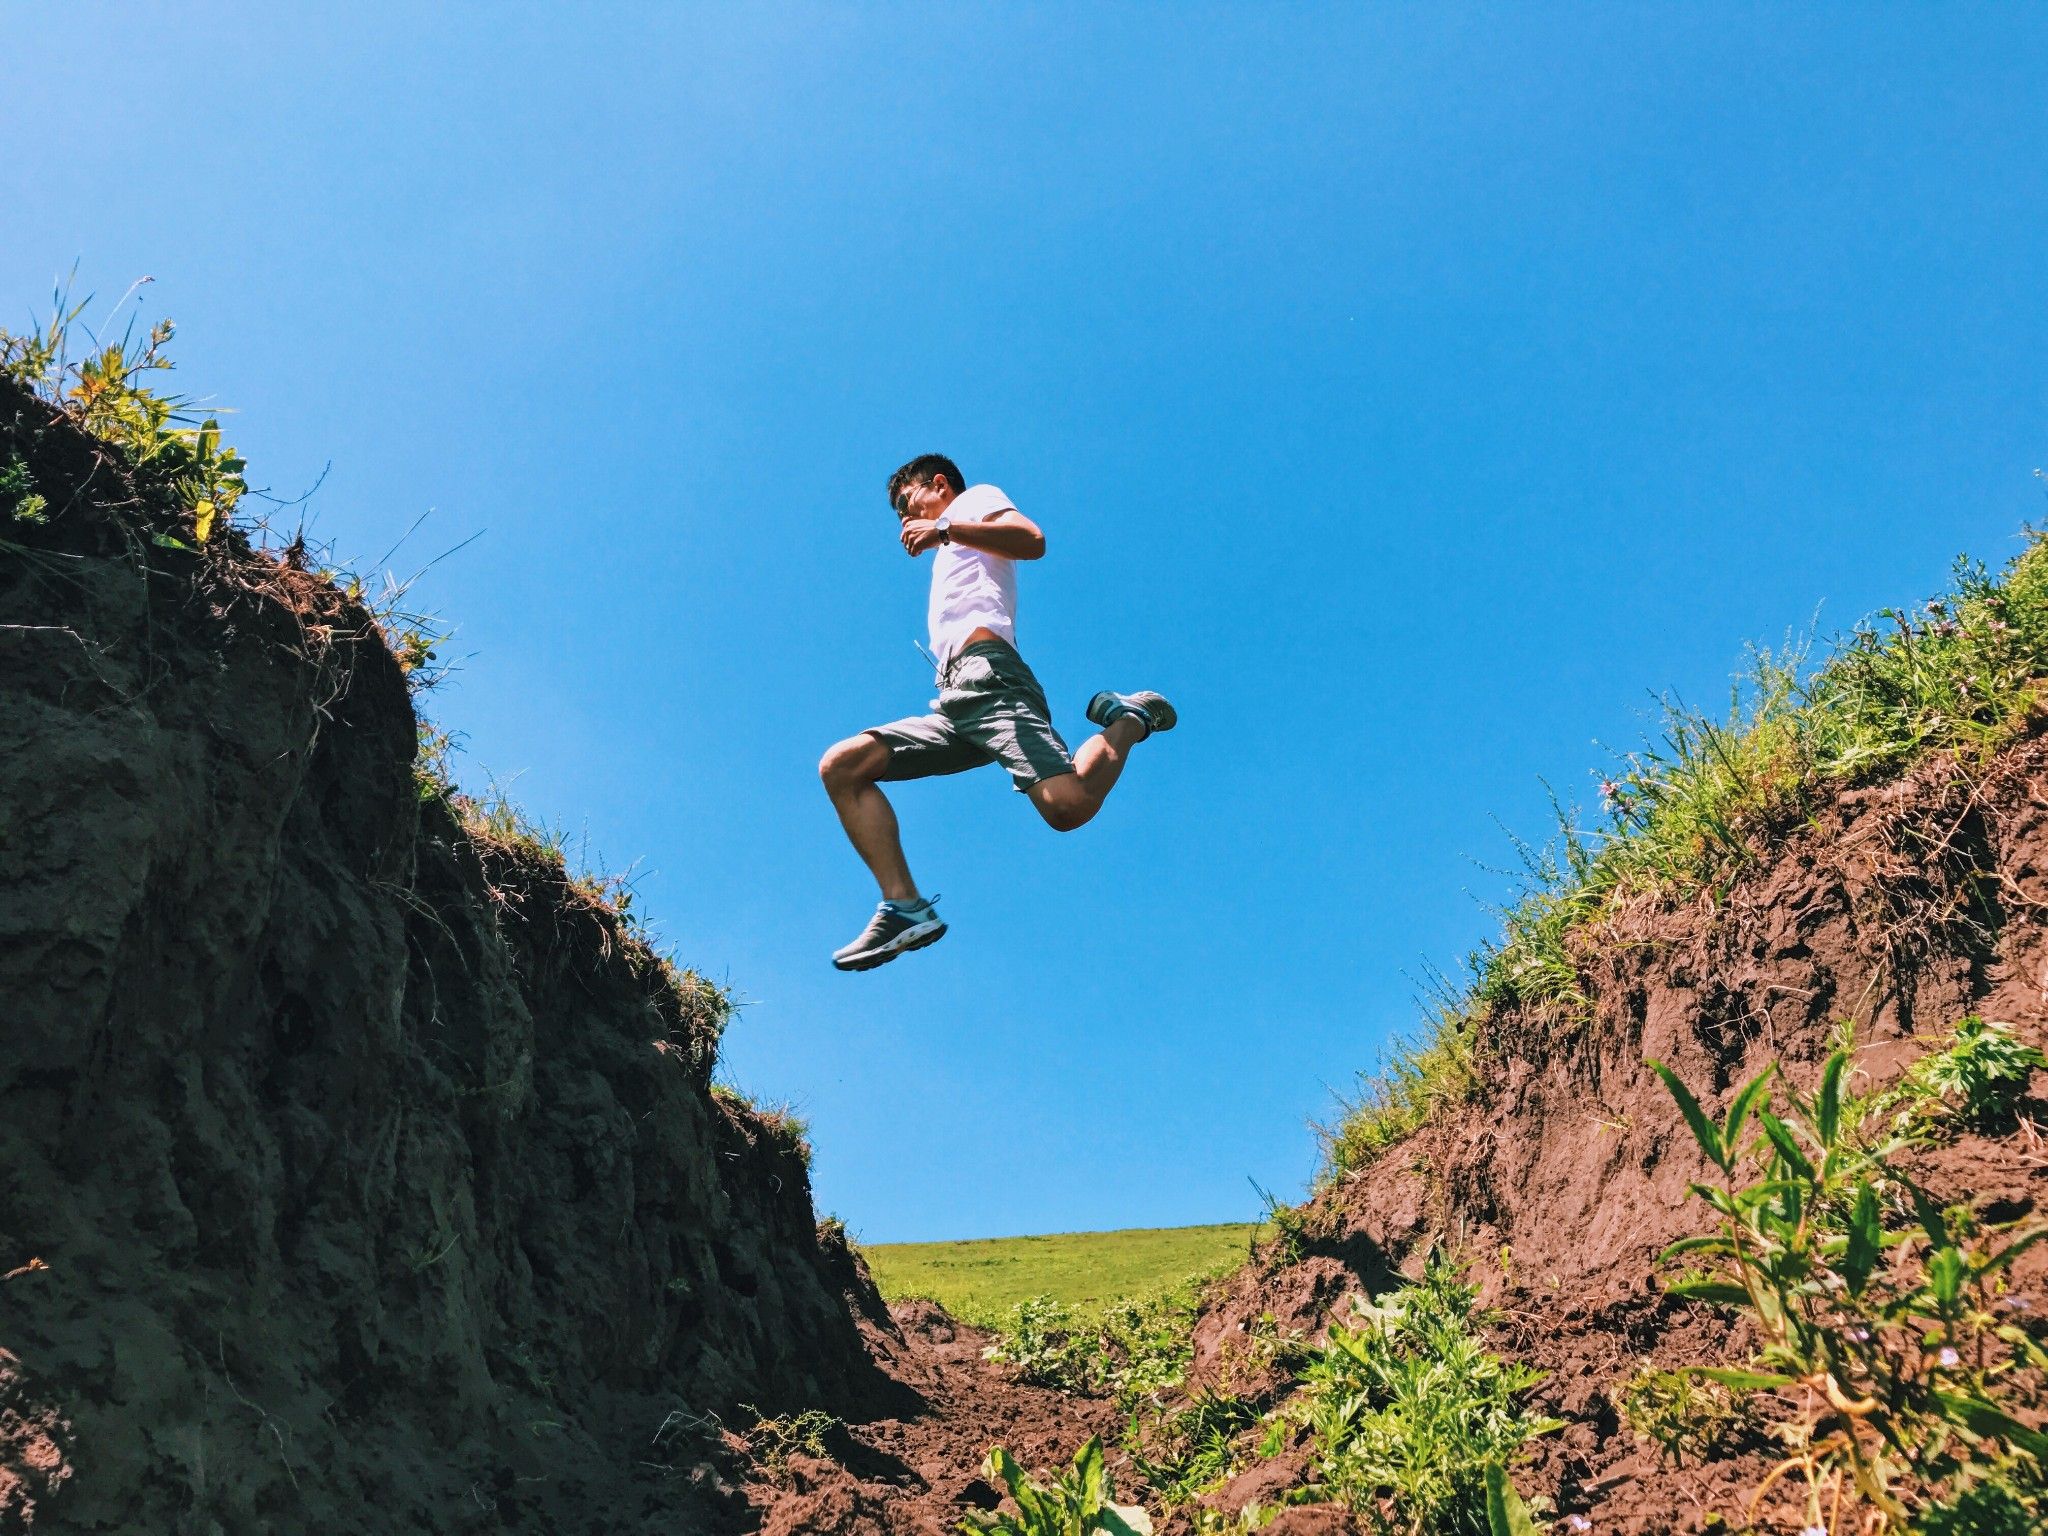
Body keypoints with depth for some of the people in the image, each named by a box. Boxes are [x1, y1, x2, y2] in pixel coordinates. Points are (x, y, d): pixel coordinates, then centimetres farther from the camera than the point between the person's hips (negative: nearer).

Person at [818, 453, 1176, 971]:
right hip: (953, 706, 9)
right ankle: (905, 908, -17)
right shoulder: (948, 560, 41)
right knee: (840, 767, -4)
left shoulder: (975, 498, 18)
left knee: (1067, 805, -30)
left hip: (986, 672, -9)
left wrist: (944, 528, -4)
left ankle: (1127, 720, 2)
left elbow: (1032, 540, -4)